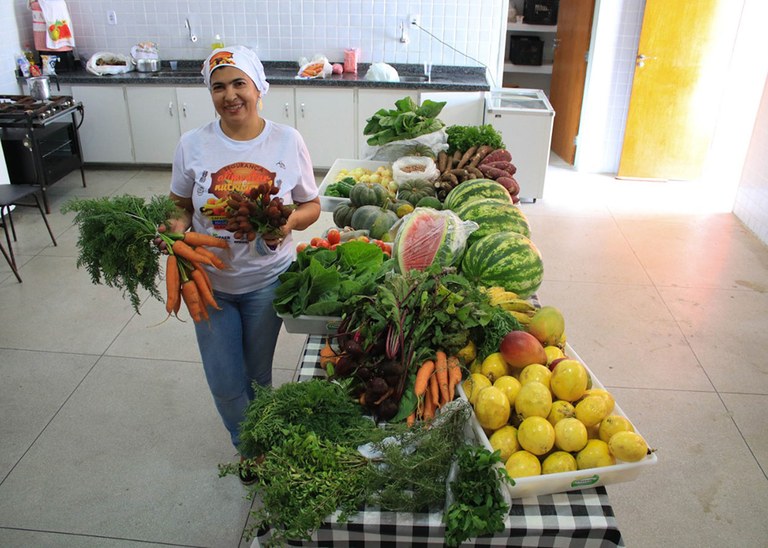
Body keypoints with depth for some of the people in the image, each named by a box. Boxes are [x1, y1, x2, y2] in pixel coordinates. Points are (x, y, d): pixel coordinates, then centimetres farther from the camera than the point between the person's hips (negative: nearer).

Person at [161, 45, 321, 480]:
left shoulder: (287, 141, -8)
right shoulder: (193, 145, -7)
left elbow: (312, 205, -1)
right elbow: (181, 205, 4)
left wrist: (289, 222, -22)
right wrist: (178, 225, -18)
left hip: (267, 280, -1)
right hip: (209, 280, 1)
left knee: (258, 375, 17)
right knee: (225, 382, 9)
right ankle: (250, 448, 39)